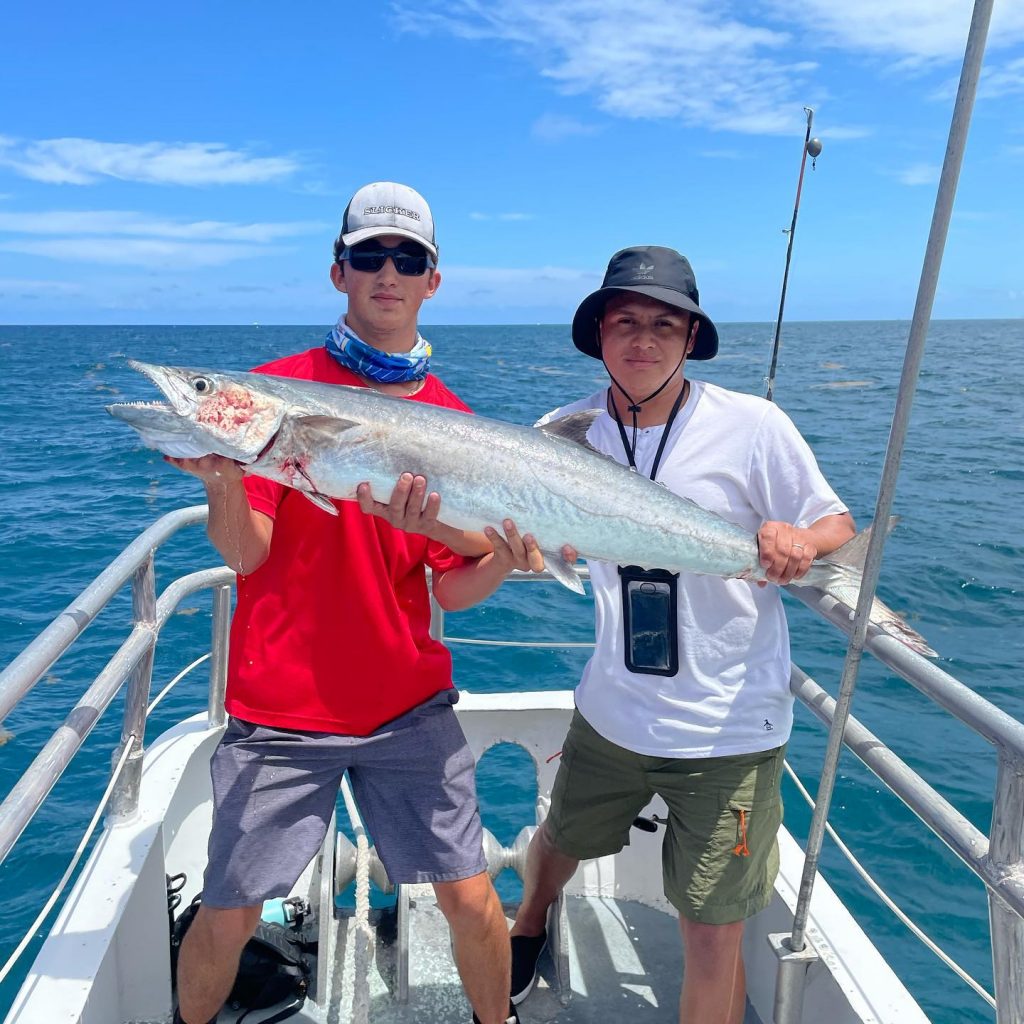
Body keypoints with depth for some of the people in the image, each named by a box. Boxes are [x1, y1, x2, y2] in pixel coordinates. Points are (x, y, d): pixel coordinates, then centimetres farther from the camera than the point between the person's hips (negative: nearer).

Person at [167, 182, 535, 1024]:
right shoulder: (278, 386, -4)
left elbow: (451, 590, 3)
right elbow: (246, 553, -11)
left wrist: (505, 557, -16)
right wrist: (223, 480, -30)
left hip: (409, 706, 2)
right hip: (280, 708, -1)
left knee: (470, 898, 4)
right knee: (228, 917, 8)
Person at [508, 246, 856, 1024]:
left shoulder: (752, 426, -14)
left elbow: (837, 527, -6)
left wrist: (800, 543, -29)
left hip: (729, 728, -3)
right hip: (611, 711, 4)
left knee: (713, 935, 5)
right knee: (559, 841, 27)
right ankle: (529, 928, 62)